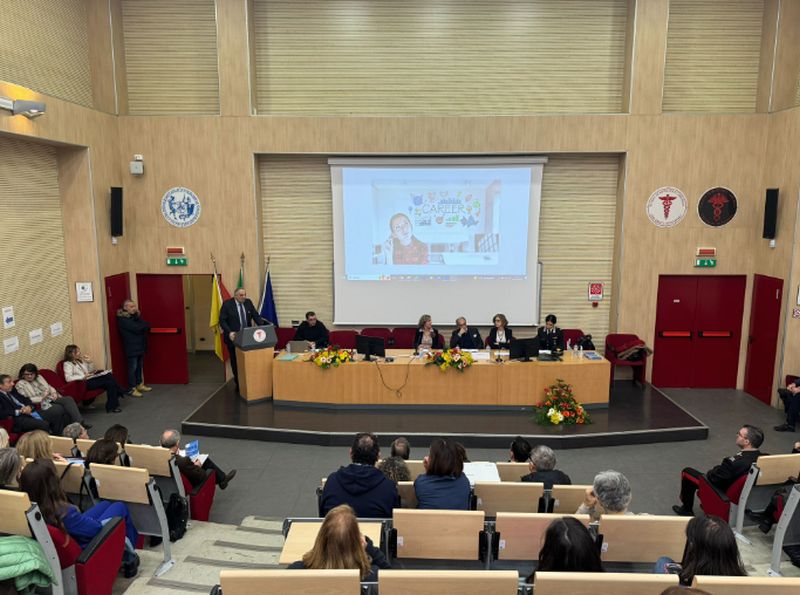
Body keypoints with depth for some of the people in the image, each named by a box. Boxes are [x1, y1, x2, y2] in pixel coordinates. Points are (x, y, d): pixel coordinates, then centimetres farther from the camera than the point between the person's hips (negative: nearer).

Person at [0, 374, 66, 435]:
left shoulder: (12, 390, 19)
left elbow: (26, 400, 22)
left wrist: (29, 406, 0)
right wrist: (18, 411, -15)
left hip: (30, 412, 8)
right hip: (19, 418, -8)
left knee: (57, 414, -4)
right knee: (44, 424, -32)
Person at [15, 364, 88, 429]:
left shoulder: (39, 377, 16)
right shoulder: (20, 384, -1)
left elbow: (49, 387, 21)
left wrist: (54, 393, -2)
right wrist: (41, 398, -17)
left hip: (51, 399, 5)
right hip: (41, 404, -5)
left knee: (68, 399, -25)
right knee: (62, 409, -31)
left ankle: (80, 422, -32)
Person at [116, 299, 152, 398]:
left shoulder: (134, 316, 14)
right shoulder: (123, 319, -13)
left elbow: (143, 326, 5)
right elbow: (136, 328, -22)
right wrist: (145, 325, -6)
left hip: (140, 346, 8)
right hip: (131, 347, -8)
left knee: (139, 366, 14)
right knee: (132, 367, -4)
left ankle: (139, 384, 25)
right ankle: (131, 389, 1)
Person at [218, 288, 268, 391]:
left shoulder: (248, 302, 4)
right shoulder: (227, 304, -8)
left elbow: (256, 316, 3)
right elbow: (222, 320, -11)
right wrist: (229, 332, -24)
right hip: (233, 337, -3)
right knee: (235, 362, 7)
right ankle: (238, 383, 17)